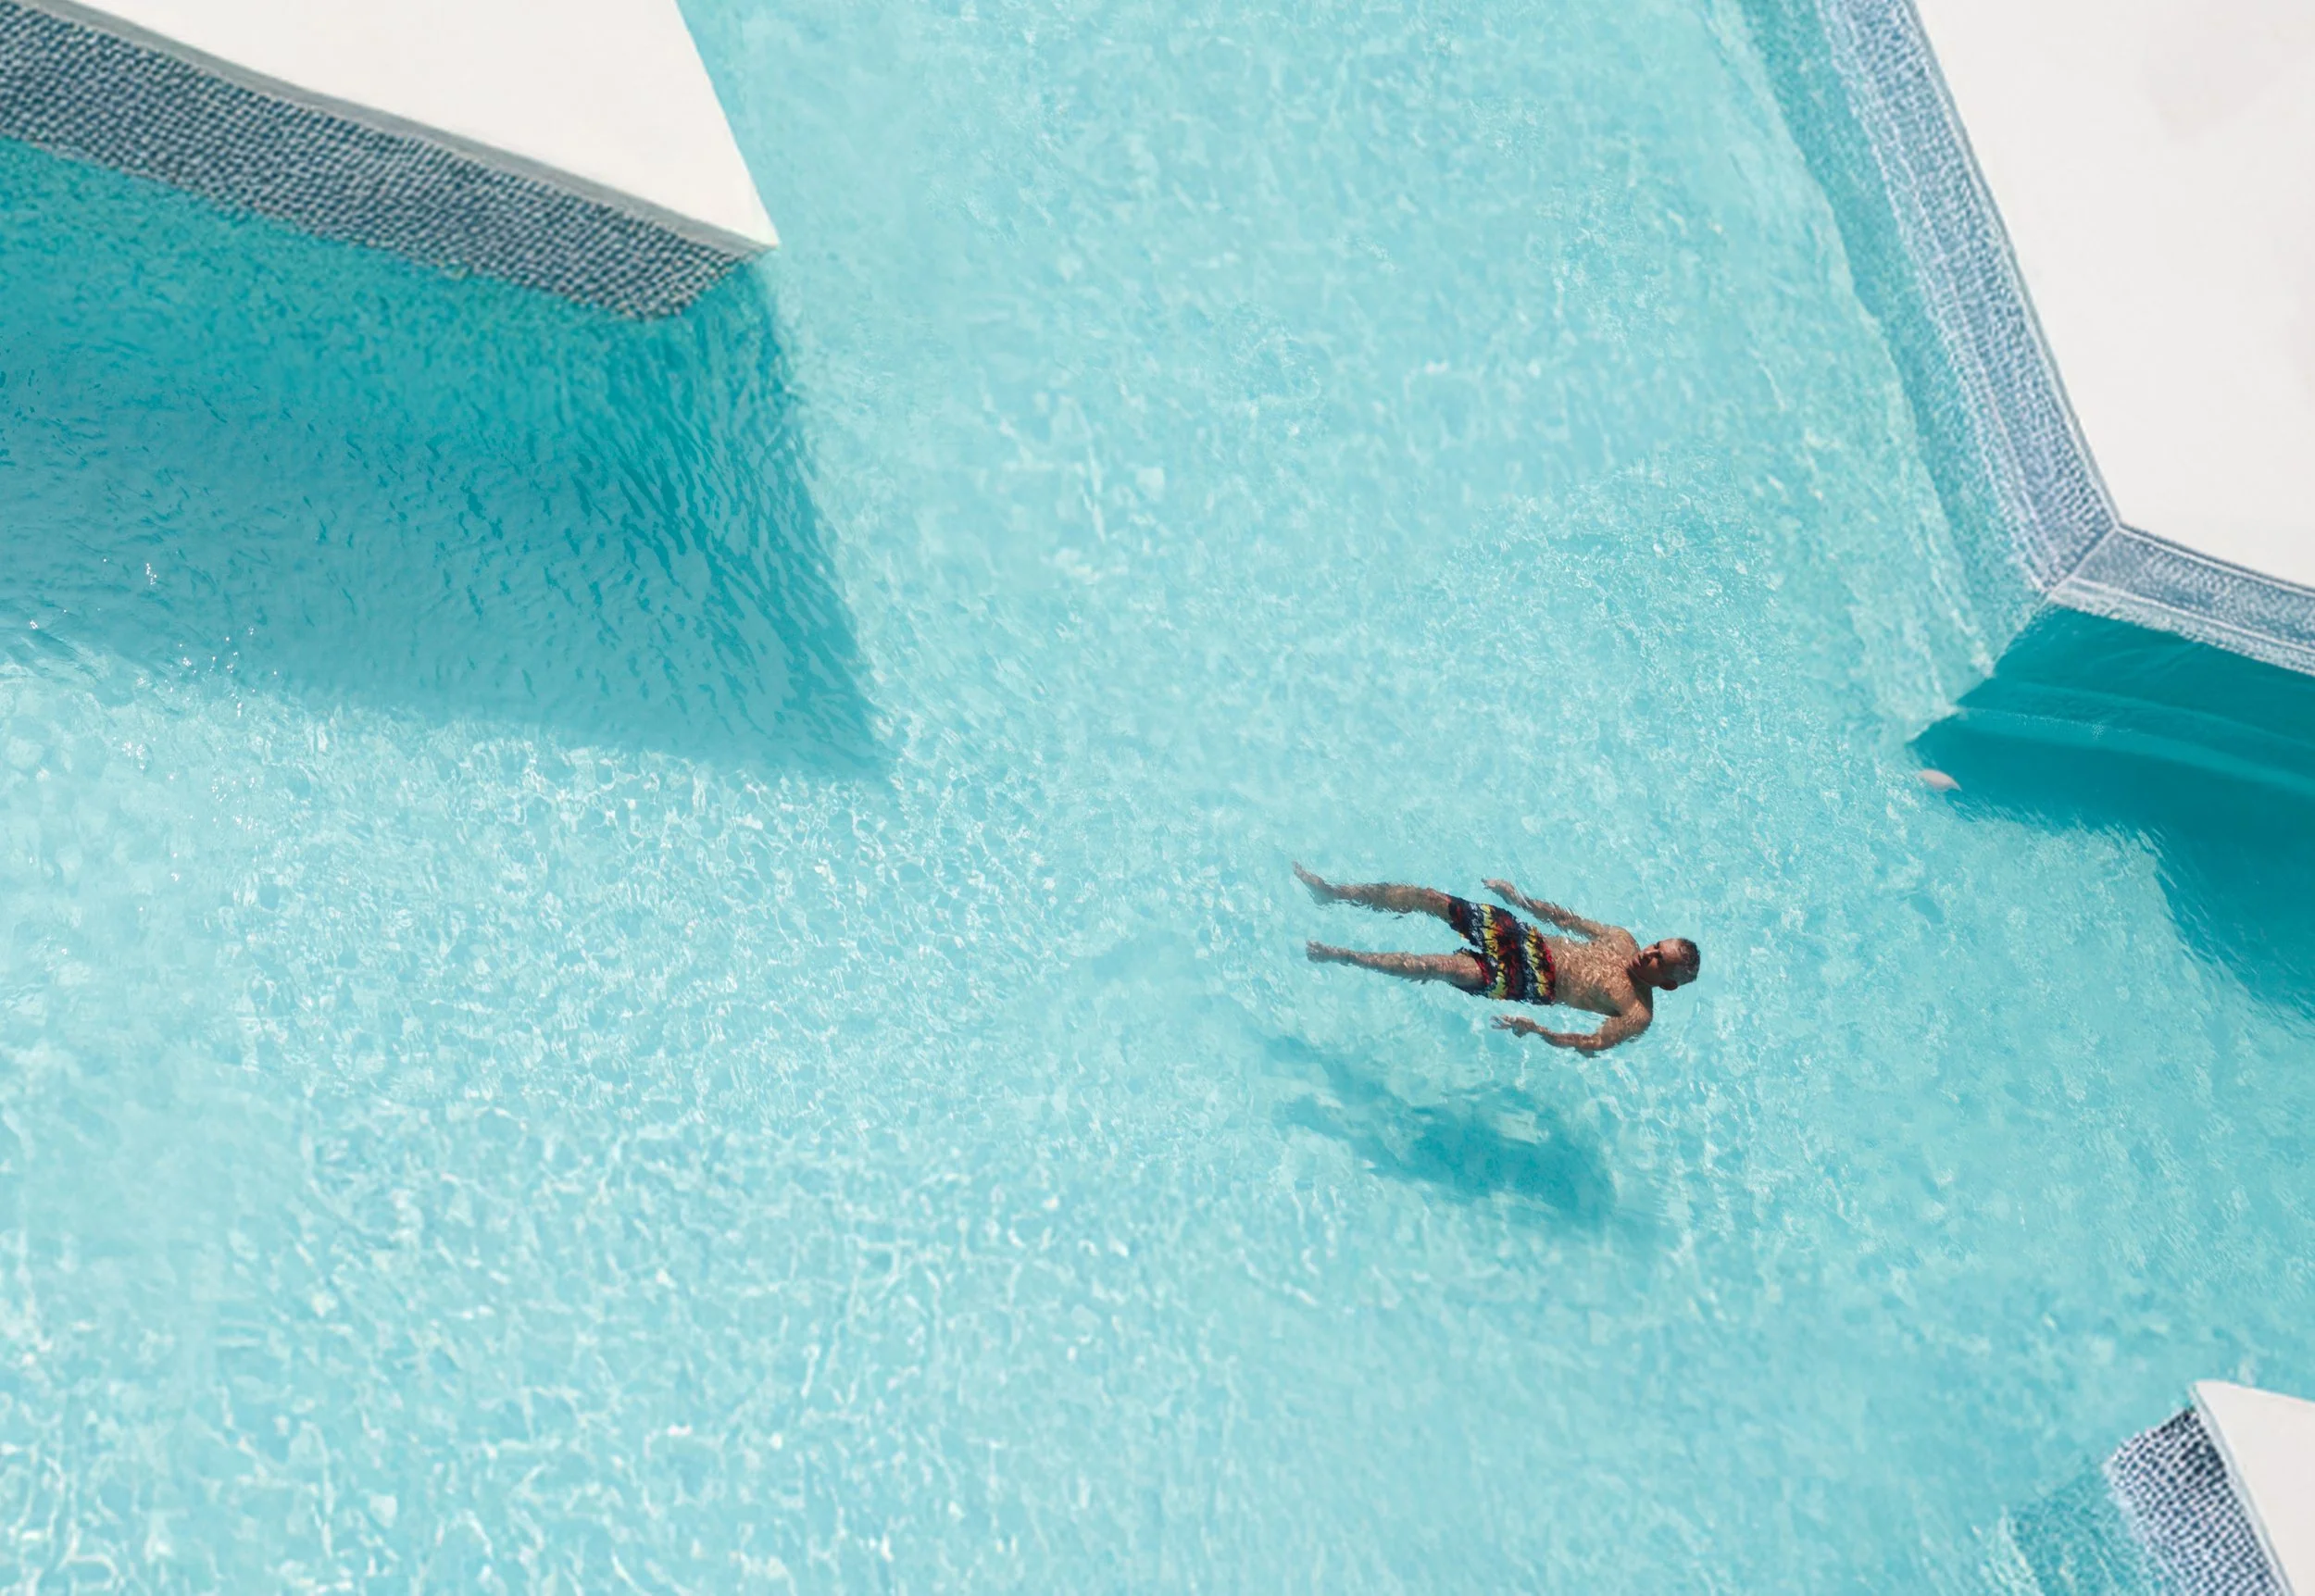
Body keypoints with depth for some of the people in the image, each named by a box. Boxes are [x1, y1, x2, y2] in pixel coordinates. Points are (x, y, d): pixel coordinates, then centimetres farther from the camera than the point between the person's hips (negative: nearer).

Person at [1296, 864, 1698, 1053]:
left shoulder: (1638, 1013, -11)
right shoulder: (1624, 941, 8)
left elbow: (1594, 1044, -22)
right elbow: (1569, 920, 19)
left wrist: (1536, 1030, -32)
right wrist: (1521, 899, 15)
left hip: (1531, 984, -6)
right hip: (1526, 939, 6)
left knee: (1450, 968, -29)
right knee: (1427, 899, -8)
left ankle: (1341, 956, -22)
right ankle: (1330, 893, -2)